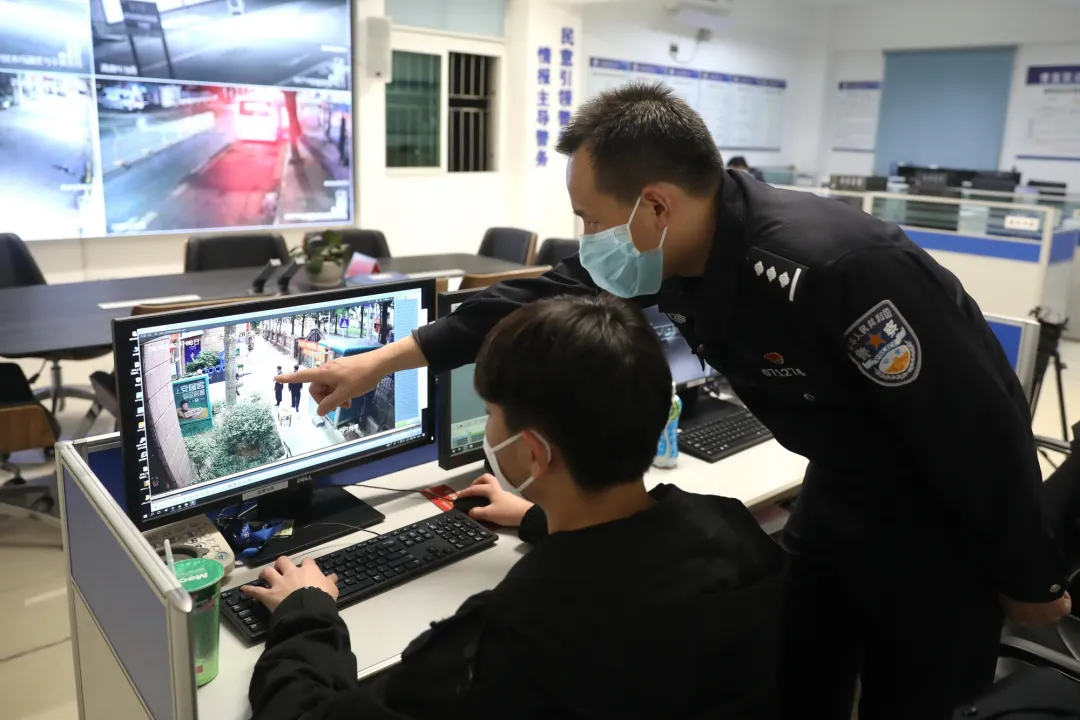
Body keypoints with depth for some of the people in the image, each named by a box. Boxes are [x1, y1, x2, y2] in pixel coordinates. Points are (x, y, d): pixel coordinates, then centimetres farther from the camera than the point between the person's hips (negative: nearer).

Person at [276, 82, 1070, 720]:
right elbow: (539, 298, -4)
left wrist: (1033, 581, -11)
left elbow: (984, 432, -27)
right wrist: (382, 360, -1)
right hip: (838, 491, 7)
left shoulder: (839, 268, -37)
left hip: (943, 522, -6)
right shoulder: (666, 252, -14)